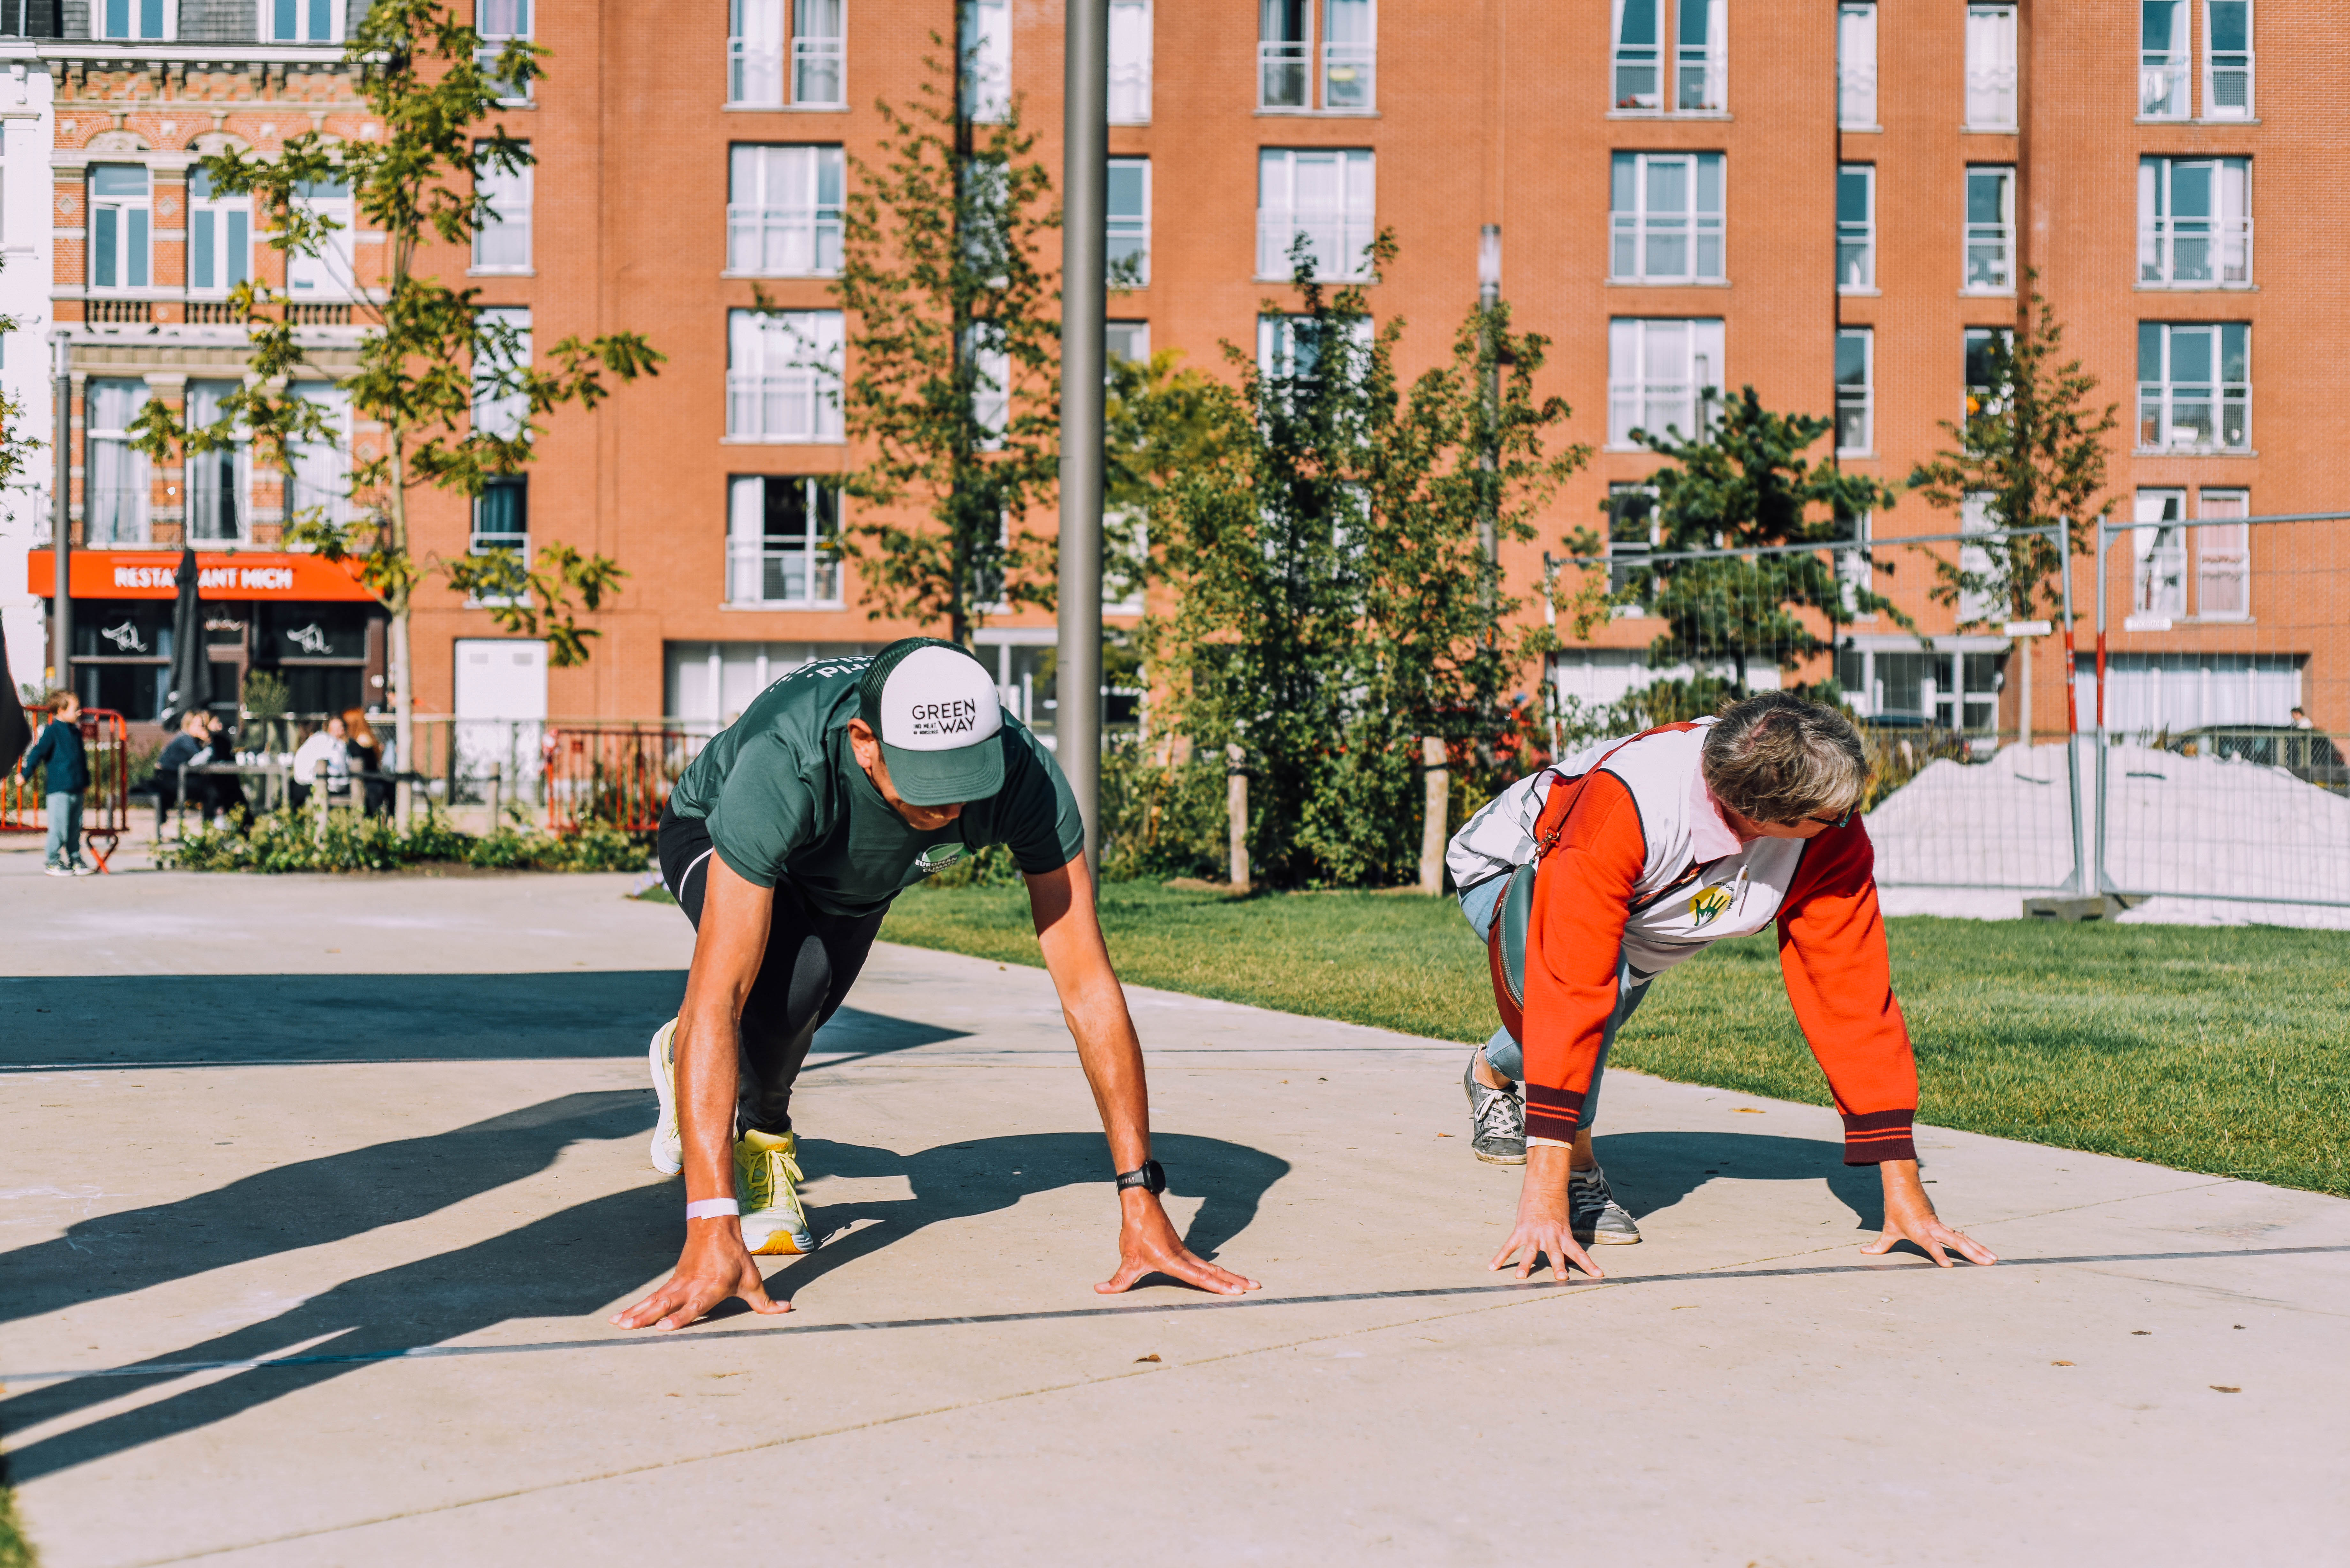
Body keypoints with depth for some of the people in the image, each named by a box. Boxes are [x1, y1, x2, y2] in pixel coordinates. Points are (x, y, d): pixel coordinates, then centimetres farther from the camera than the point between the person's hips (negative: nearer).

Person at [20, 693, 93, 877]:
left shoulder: (76, 731, 16)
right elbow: (37, 751, -10)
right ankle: (54, 862, 2)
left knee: (75, 827, 12)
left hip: (76, 789, 7)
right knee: (59, 827, -6)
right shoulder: (52, 731, -7)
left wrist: (86, 780, 31)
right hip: (59, 788, -7)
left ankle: (76, 860, 20)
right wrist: (25, 774, -13)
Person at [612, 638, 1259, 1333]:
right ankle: (760, 1133, -3)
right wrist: (711, 1235, -60)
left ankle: (684, 1056, 52)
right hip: (714, 837, -4)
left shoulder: (1023, 775, -39)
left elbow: (1089, 989, -37)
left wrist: (1143, 1203, -41)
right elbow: (716, 999, -52)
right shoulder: (786, 766, -48)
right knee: (795, 974, -33)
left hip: (852, 880, 4)